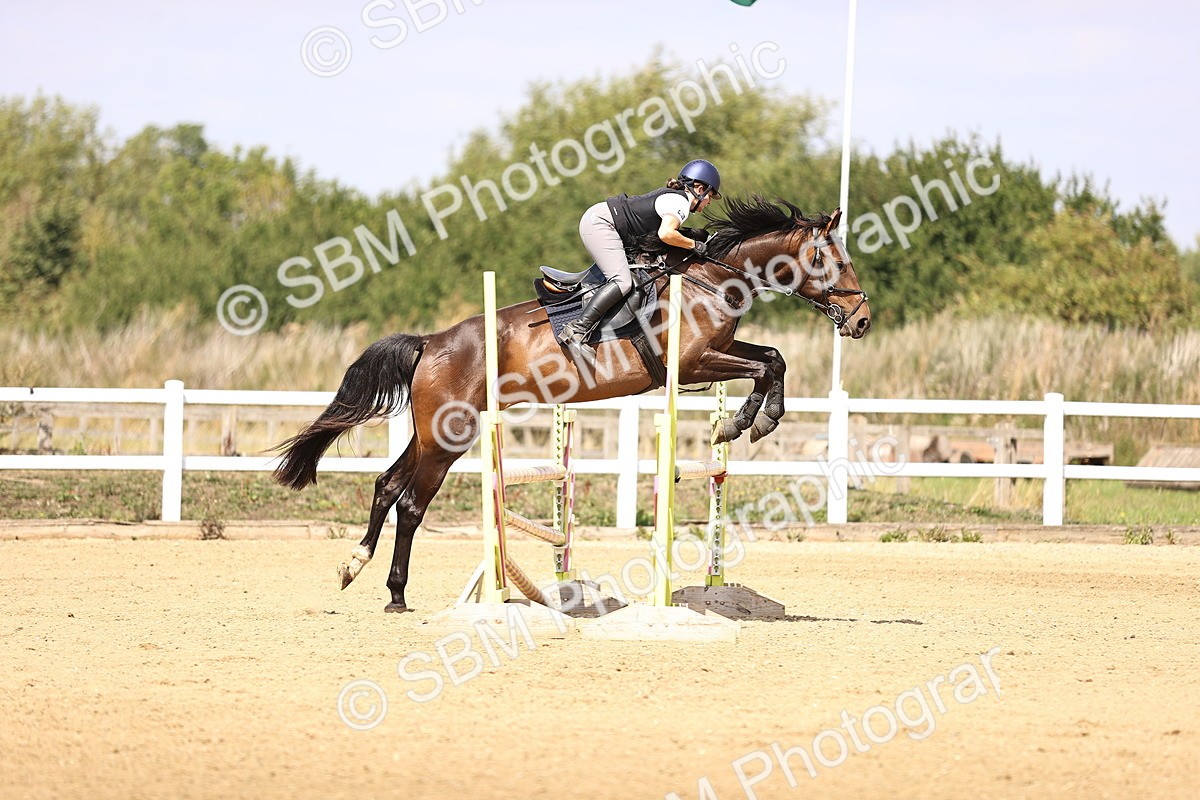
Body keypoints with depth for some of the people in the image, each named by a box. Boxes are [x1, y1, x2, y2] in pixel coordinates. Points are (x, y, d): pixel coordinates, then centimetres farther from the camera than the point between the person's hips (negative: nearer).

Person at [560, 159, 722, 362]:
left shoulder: (672, 196, 20)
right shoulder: (680, 202, -10)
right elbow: (665, 234, -27)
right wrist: (693, 245, -14)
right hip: (600, 223, -11)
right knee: (623, 282, -20)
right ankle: (577, 331, -27)